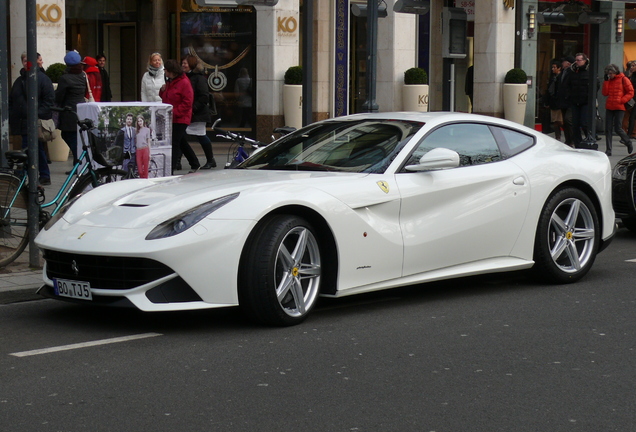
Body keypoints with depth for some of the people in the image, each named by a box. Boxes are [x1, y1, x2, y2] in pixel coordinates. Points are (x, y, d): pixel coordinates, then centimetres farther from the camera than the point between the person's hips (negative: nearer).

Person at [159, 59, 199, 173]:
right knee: (182, 143, 17)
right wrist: (162, 91, 3)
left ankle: (170, 170, -9)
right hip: (170, 118, 9)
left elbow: (187, 103, -17)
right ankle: (195, 164, 30)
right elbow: (165, 98, 25)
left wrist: (174, 112, -21)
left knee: (174, 143, -10)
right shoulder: (169, 82, 13)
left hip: (180, 119, -9)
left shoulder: (184, 82, -14)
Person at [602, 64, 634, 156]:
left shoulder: (623, 79, -3)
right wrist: (606, 81, -2)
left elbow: (631, 92, -4)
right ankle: (608, 150, 3)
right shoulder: (608, 80, 12)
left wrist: (622, 100, -15)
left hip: (619, 108, -5)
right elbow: (605, 93, 4)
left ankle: (628, 143, 21)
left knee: (617, 128, -6)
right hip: (609, 107, 5)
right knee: (608, 129, -1)